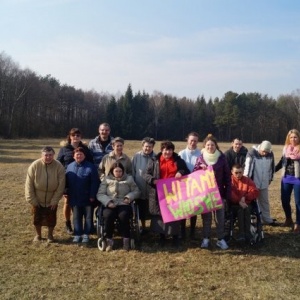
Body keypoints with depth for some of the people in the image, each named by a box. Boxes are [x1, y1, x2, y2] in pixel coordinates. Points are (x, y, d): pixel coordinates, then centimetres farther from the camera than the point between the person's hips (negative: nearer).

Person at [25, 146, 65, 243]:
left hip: (52, 200, 0)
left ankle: (50, 235, 33)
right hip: (37, 199, 0)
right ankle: (38, 235, 36)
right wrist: (32, 200, -11)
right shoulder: (34, 165, -19)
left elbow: (61, 185, -14)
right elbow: (29, 184, -12)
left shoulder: (59, 167, -18)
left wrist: (55, 200, -14)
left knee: (51, 218, 11)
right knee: (37, 218, 14)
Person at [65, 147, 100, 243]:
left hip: (87, 198, -4)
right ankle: (77, 234, 23)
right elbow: (66, 181, 12)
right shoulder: (70, 166, 5)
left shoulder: (90, 167, -10)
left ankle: (86, 234, 20)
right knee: (76, 217, 12)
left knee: (88, 217, 8)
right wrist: (66, 193, 7)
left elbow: (95, 182, -11)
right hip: (74, 198, 4)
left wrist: (92, 195, -14)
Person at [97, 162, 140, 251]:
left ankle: (126, 240, -20)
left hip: (124, 204, 0)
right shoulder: (106, 180, 9)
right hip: (110, 205, 0)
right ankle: (109, 240, -17)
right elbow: (100, 194, 3)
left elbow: (136, 191, 14)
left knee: (123, 215, -34)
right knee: (108, 215, -33)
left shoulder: (129, 179, 12)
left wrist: (129, 197, -7)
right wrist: (108, 202, -14)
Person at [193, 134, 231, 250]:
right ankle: (206, 238, 21)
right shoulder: (201, 158, -1)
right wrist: (200, 169, -19)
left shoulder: (221, 158, -4)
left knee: (220, 216, 6)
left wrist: (227, 193, -5)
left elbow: (227, 177, -2)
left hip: (219, 192, 0)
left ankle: (220, 239, 18)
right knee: (206, 216, 10)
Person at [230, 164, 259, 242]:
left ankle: (247, 233, -28)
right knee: (240, 209, -33)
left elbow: (255, 192, -2)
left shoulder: (248, 180, 7)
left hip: (246, 203, 2)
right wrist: (239, 201, -23)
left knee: (246, 209, -32)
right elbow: (229, 193, -13)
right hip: (234, 204, -1)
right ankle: (241, 233, -30)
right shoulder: (230, 180, 1)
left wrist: (245, 197, -15)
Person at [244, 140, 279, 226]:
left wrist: (270, 178, 17)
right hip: (253, 182, -4)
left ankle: (267, 219, 28)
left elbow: (272, 167, 12)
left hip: (264, 183, 5)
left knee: (264, 201, 16)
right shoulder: (252, 153, -15)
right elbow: (247, 166, -16)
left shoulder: (270, 154, -2)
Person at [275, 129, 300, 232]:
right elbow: (282, 162, 17)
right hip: (286, 178, 5)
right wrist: (272, 170, 18)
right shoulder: (286, 148, 6)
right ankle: (288, 220, 32)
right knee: (284, 200, 11)